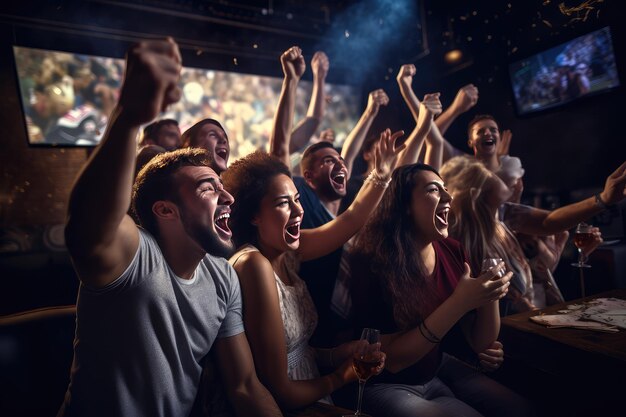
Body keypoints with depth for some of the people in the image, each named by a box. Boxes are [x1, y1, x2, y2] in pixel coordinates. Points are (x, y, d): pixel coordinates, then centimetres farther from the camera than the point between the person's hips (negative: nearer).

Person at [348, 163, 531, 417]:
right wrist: (459, 303, -29)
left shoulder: (452, 251, -6)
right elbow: (391, 360, -21)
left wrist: (490, 295, -20)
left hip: (439, 370, 6)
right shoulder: (373, 260, -24)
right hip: (386, 385, -5)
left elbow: (479, 343, 0)